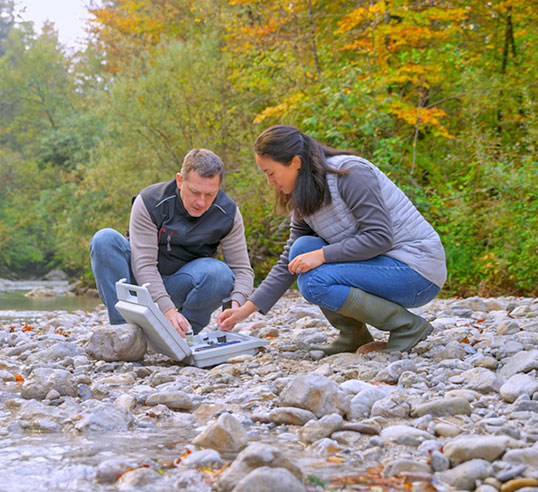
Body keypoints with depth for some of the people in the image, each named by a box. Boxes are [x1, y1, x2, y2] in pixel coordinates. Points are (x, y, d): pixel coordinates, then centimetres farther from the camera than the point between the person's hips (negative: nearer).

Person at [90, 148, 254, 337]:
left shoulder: (228, 214, -12)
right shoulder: (149, 202, -20)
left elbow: (242, 269, -10)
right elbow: (143, 265, -27)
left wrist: (236, 303, -34)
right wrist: (167, 309, -41)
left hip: (180, 286, 1)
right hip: (144, 283, 0)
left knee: (220, 273, -32)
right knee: (104, 239, -26)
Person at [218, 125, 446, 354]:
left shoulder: (352, 172, -18)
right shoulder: (305, 199, 8)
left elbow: (380, 237, -23)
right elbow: (289, 262, 11)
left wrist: (322, 255, -23)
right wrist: (247, 309, 4)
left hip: (417, 271, -8)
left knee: (315, 283, -22)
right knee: (303, 248, -6)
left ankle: (408, 327, -11)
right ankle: (353, 336, 1)